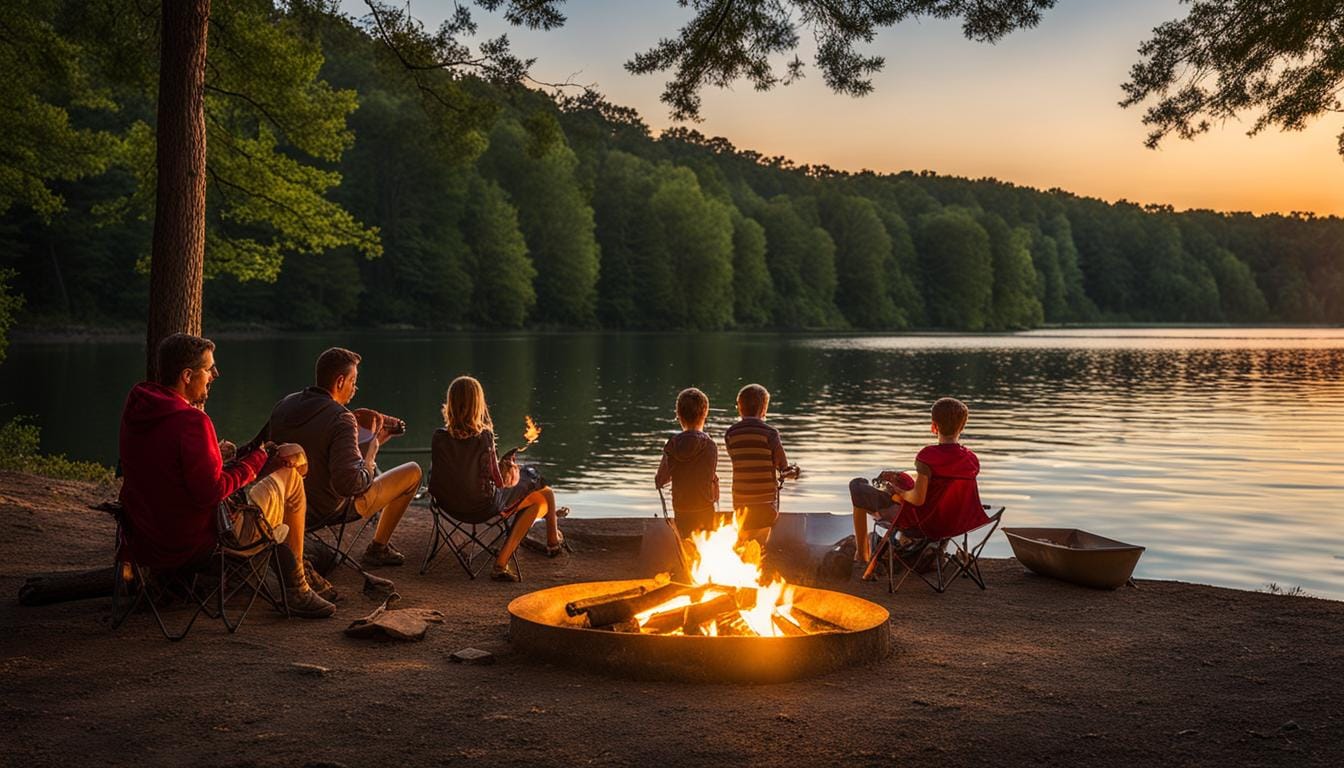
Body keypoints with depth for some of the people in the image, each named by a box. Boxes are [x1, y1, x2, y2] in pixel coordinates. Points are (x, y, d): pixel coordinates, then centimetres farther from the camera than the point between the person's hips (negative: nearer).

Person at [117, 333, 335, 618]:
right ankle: (296, 589, 21)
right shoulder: (192, 422, -26)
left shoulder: (135, 410, 2)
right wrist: (256, 460, -11)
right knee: (290, 476, 6)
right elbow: (212, 492, -24)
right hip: (196, 547, -9)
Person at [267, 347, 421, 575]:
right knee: (413, 471, 5)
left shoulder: (283, 405, -4)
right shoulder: (341, 419, -27)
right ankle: (377, 549, 16)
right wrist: (373, 445, -19)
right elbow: (350, 483, -33)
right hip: (332, 511, -8)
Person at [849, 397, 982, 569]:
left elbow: (918, 499, -30)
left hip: (917, 523, -7)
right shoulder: (973, 459, -9)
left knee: (857, 486, 10)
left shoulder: (928, 455, -28)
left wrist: (901, 493, -9)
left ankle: (862, 554, 21)